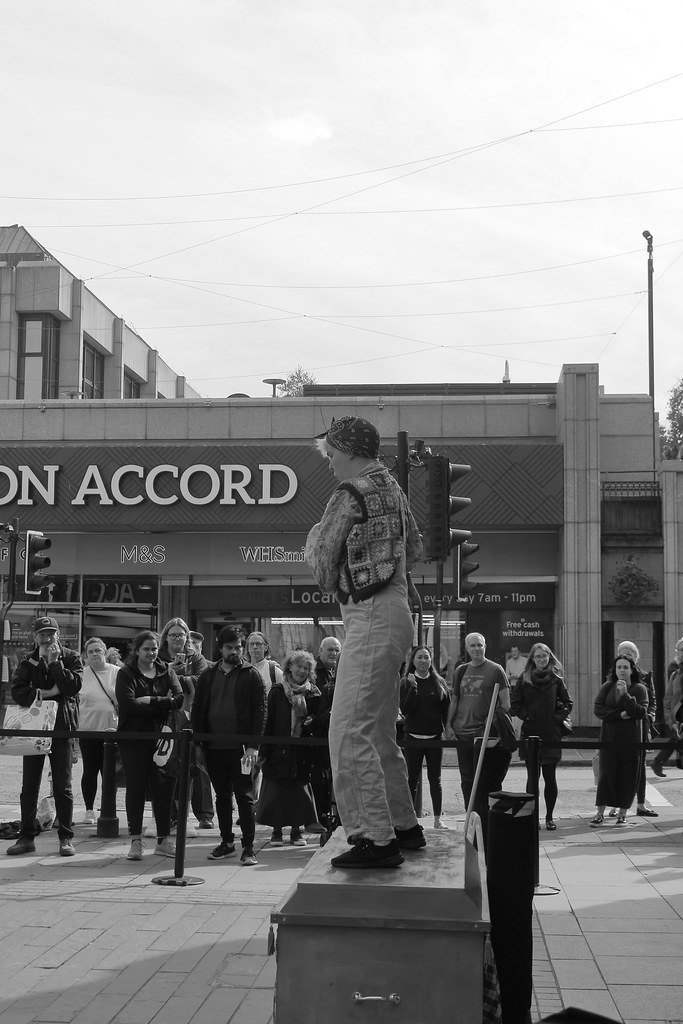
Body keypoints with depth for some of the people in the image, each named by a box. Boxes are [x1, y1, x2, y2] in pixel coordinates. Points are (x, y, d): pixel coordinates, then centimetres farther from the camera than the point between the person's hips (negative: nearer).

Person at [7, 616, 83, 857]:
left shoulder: (71, 658, 2)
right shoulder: (27, 662, 7)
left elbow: (74, 686, -14)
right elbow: (17, 692, -6)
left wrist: (55, 662, -14)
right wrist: (45, 693, -15)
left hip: (62, 727, -2)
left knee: (62, 786, 1)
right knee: (29, 785, 6)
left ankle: (66, 837, 8)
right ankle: (27, 837, 14)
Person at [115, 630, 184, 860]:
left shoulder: (166, 672, 11)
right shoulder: (126, 674, 1)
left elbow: (179, 699, -5)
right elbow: (128, 705, -15)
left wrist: (151, 701, -15)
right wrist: (163, 706, -12)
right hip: (134, 739, -2)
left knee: (163, 788, 3)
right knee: (136, 788, 1)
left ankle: (163, 839, 12)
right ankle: (136, 840, 8)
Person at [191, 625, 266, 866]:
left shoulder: (251, 676, -1)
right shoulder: (207, 676, 10)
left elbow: (260, 712, -6)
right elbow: (197, 711, 11)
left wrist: (254, 746, -14)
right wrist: (198, 742, 1)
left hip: (241, 747, -4)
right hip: (214, 747, 4)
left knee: (244, 796, -1)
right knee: (222, 796, 12)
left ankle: (248, 846, 4)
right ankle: (226, 842, 23)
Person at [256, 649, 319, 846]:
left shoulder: (313, 694, 6)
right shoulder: (277, 691, 0)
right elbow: (267, 721, -3)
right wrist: (263, 751, -7)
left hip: (302, 752, 1)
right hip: (279, 749, -1)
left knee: (300, 790, 2)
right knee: (277, 790, 1)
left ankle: (296, 830, 14)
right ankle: (276, 830, 12)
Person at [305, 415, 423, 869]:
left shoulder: (351, 493, -13)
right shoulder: (391, 486, 15)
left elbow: (321, 559, -6)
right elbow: (414, 548, 26)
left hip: (371, 616, -10)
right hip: (395, 609, 10)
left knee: (350, 732, -10)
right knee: (380, 730, 18)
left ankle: (377, 839, -11)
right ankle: (404, 826, 27)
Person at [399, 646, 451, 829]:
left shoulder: (439, 682, 5)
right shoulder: (406, 683, 0)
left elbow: (447, 708, 8)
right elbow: (405, 710, -10)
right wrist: (413, 688, -19)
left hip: (435, 737, 2)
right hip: (413, 737, -1)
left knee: (435, 779, 7)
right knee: (412, 779, 2)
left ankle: (438, 818, 13)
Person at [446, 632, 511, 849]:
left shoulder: (495, 670, -1)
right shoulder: (460, 671, 13)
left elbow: (505, 703, -2)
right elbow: (454, 700, 19)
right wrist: (449, 723, 8)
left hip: (486, 734, -5)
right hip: (463, 733, 5)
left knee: (486, 782, -6)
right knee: (467, 781, 9)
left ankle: (484, 823, 0)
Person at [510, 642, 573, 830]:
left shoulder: (556, 679, 6)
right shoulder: (524, 679, 3)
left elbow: (568, 702, 12)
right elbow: (514, 704, 4)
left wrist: (558, 717, -1)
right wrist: (526, 716, -8)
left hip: (552, 735, 1)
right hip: (530, 734, -1)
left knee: (550, 777, 4)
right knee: (532, 776, -2)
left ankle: (549, 817, 15)